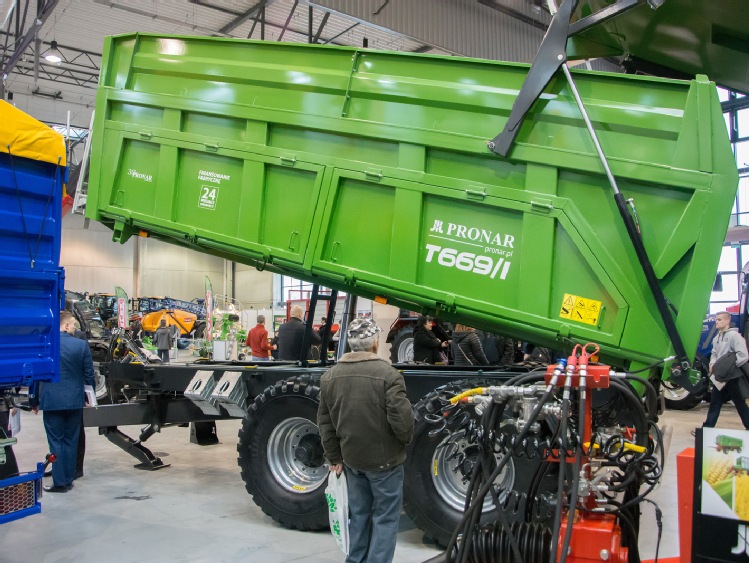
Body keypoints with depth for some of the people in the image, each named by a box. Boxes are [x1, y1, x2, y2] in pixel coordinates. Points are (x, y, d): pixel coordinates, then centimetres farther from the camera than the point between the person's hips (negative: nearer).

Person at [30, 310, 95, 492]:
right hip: (75, 401, 2)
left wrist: (34, 401, 9)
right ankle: (68, 480, 18)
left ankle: (60, 482, 6)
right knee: (71, 441, 11)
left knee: (56, 442, 5)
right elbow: (89, 374, 1)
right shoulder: (81, 345, -4)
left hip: (51, 401, -1)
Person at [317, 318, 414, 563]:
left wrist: (334, 456, 13)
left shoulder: (329, 376, 2)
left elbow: (325, 421, 6)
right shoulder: (387, 374, -18)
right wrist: (406, 439, 0)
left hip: (351, 457, 6)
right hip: (384, 458, -5)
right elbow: (401, 417, -20)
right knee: (385, 517, 7)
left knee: (358, 514, 19)